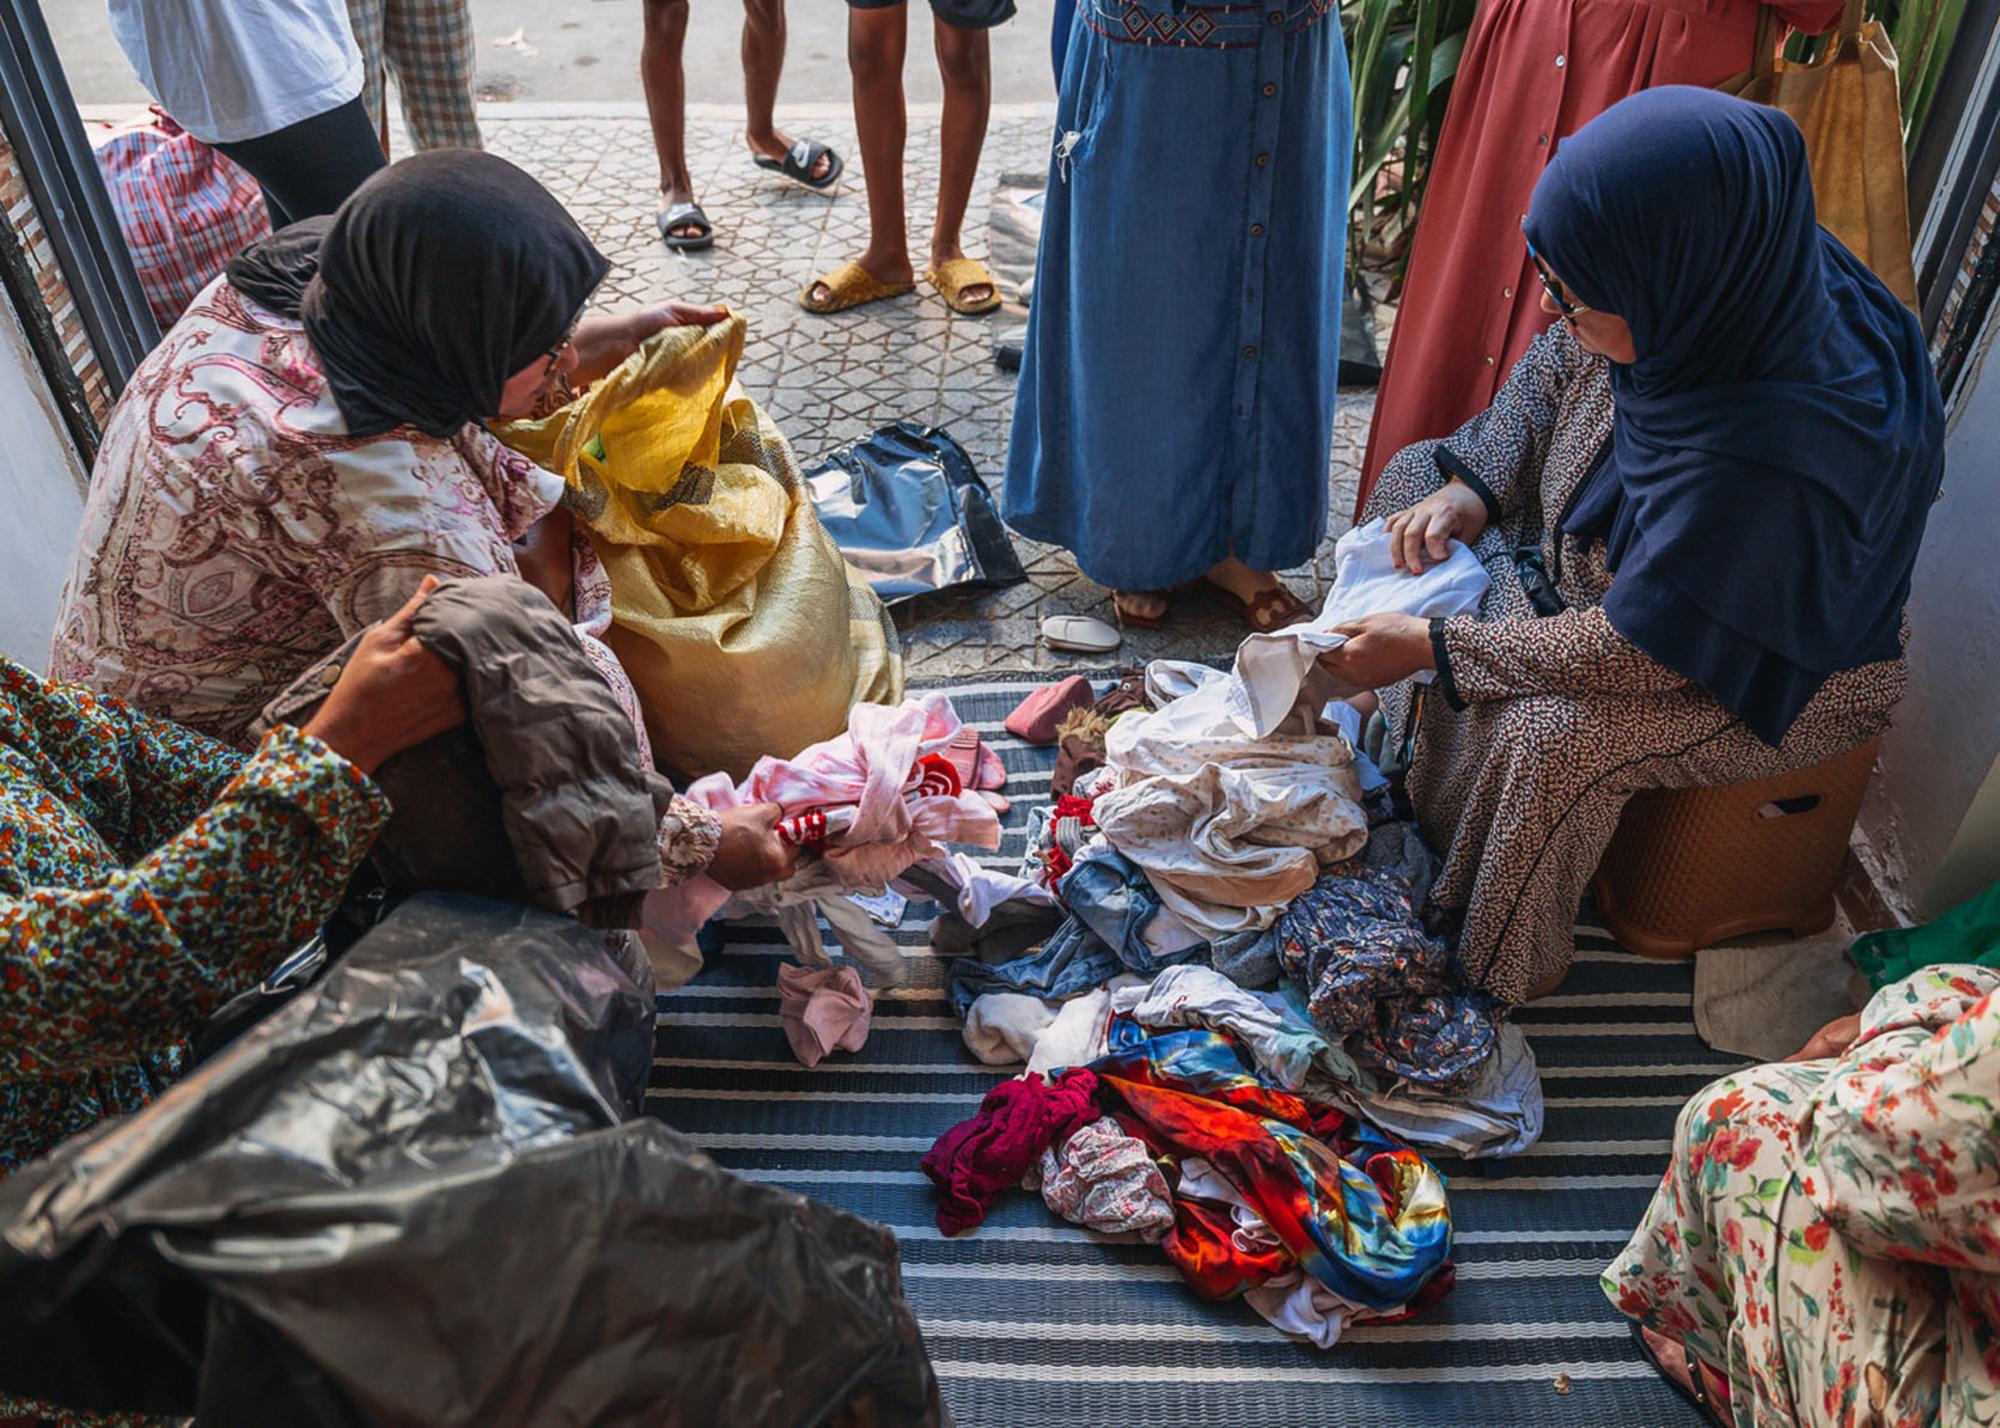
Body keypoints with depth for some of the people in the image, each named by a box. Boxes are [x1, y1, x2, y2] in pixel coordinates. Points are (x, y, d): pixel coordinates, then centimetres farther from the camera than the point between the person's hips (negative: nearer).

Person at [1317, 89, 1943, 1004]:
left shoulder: (1772, 456, -42)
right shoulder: (1714, 292, -21)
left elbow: (1634, 654, -32)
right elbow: (1556, 369, 0)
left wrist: (1435, 647, -26)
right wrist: (1471, 486, -12)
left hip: (1774, 662, -8)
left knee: (1551, 735, -33)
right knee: (1418, 475, 3)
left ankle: (1508, 964, -3)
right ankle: (1389, 753, 16)